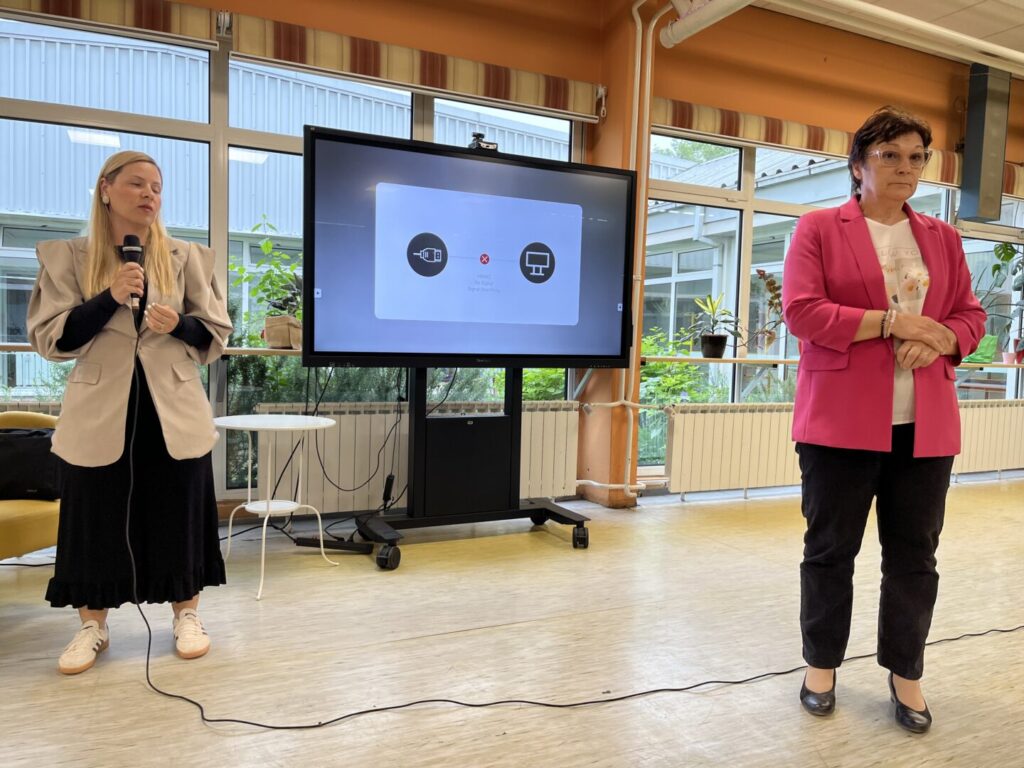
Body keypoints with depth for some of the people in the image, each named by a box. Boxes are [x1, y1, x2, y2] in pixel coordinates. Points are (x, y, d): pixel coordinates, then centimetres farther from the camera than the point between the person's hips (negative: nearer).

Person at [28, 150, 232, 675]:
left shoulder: (187, 258, 7)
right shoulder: (66, 258, 4)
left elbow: (217, 335, 6)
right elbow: (49, 339, -3)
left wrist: (178, 325, -15)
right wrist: (110, 299, -16)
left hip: (174, 412, 1)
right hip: (99, 414, 0)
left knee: (179, 514, 6)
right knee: (96, 519, 7)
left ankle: (187, 616, 24)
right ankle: (92, 627, 26)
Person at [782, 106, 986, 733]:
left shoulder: (943, 238, 16)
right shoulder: (819, 229, 1)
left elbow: (972, 315, 15)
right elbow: (802, 311, -10)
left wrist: (940, 340, -7)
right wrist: (893, 321, -15)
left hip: (926, 424, 4)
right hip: (843, 419, -4)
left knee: (915, 552, 10)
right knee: (831, 548, 6)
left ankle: (906, 672, 26)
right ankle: (822, 664, 24)